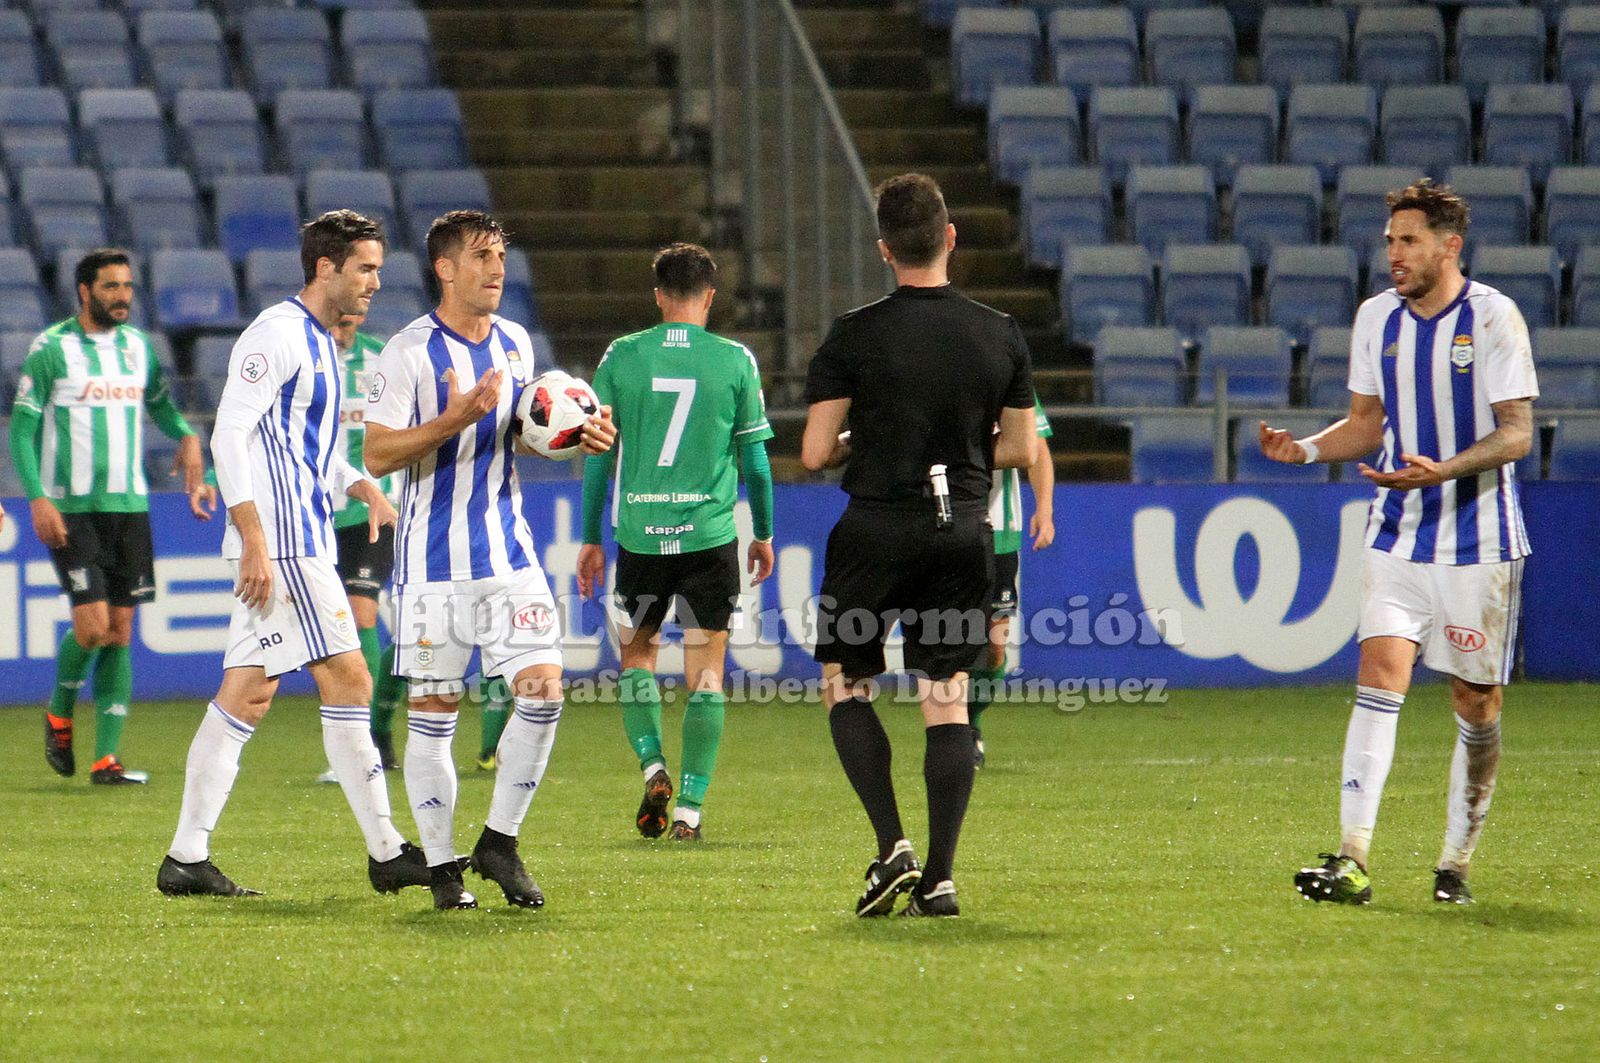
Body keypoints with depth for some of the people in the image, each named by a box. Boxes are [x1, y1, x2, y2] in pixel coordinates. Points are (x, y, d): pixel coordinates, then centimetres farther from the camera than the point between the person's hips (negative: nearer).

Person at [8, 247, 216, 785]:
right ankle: (59, 715, 14)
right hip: (72, 510, -5)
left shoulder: (137, 346, 10)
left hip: (130, 506, 5)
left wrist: (188, 437, 4)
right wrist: (38, 498, -15)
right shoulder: (51, 348, -5)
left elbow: (161, 406, 25)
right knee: (92, 625, -14)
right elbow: (22, 430, -5)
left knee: (119, 634, 1)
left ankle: (107, 757, 2)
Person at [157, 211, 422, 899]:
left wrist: (365, 489, 10)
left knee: (246, 694, 6)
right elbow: (228, 436, -17)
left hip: (303, 543, 10)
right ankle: (386, 853, -2)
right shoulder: (278, 334, -11)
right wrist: (255, 542, -22)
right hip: (281, 543, -10)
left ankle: (187, 858, 5)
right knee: (347, 682, -7)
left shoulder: (321, 344, 19)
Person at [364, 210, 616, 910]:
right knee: (433, 710, 1)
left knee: (543, 688, -7)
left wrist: (573, 438, 4)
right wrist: (456, 418, -25)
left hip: (508, 549, 5)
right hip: (433, 557, -5)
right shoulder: (409, 352, -10)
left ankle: (500, 843, 8)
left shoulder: (514, 343, 9)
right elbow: (378, 456, -14)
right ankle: (442, 867, 11)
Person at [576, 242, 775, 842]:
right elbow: (754, 457, 3)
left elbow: (598, 455, 4)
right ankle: (690, 809, 0)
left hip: (639, 537, 1)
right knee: (705, 670, 4)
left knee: (635, 653, 19)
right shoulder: (735, 360, -1)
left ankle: (652, 766, -1)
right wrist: (764, 534, 16)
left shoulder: (621, 357, 1)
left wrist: (591, 539, 12)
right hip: (710, 537, -1)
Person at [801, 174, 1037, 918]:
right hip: (964, 530, 3)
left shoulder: (856, 335, -9)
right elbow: (1019, 448, 7)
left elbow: (815, 452, -8)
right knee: (948, 702, 6)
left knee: (845, 684, 13)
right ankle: (940, 878, 1)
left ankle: (892, 847, -2)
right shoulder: (1001, 335, 1)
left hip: (876, 529, -3)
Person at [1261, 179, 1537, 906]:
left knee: (1477, 703, 4)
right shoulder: (1376, 317, 6)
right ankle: (1352, 861, -19)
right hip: (1397, 537, 3)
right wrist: (1306, 448, -3)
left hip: (1479, 539, -3)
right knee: (1380, 676, -12)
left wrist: (1444, 470, -27)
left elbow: (1517, 433, -11)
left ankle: (1456, 865, 19)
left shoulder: (1492, 317, -9)